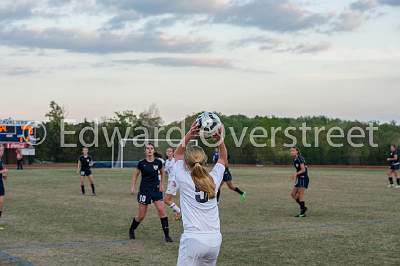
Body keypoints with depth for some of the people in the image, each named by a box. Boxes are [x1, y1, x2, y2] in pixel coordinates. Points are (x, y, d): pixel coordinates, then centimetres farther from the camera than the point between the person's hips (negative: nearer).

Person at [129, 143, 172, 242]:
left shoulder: (158, 162, -4)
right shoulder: (142, 163, -8)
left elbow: (162, 173, 15)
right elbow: (135, 174, 8)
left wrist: (161, 184, 8)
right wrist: (133, 187, 1)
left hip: (156, 189, 1)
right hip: (144, 190, -1)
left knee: (161, 210, -12)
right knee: (141, 215, 4)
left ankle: (167, 235, -5)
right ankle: (131, 230, 31)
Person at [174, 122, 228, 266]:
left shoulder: (184, 180, -5)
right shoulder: (213, 179, 3)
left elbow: (178, 154, 14)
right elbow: (223, 159, 22)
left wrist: (188, 137, 2)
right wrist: (220, 141, 7)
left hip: (193, 239, -4)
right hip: (215, 239, 5)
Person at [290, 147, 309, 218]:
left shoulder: (300, 159, -14)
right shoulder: (294, 160, 13)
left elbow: (303, 169, -19)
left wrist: (296, 174, -30)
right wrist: (295, 177, 12)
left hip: (304, 178, -9)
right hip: (299, 179, 9)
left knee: (300, 194, -11)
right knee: (293, 194, 7)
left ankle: (303, 212, -6)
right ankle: (303, 207, 17)